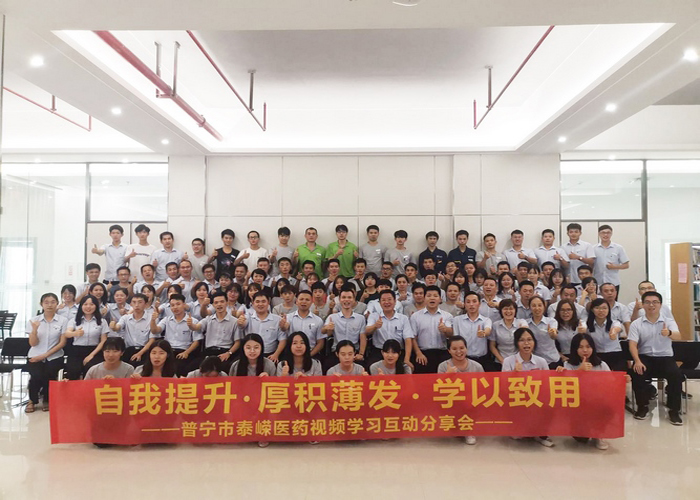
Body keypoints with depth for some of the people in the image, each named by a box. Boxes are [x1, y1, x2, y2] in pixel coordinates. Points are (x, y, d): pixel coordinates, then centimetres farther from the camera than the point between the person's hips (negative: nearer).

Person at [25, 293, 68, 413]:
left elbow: (62, 343, -3)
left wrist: (45, 355, -11)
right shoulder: (33, 320, 4)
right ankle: (32, 401, 5)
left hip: (54, 357, -1)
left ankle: (47, 400, 6)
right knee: (36, 375, -27)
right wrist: (35, 329, -19)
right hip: (35, 356, 1)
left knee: (49, 375, -27)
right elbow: (33, 343, -2)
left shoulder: (63, 320, -1)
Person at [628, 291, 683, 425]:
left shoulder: (669, 322, 3)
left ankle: (674, 410, -12)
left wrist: (669, 333, -44)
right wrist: (637, 361, -25)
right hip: (645, 357, 0)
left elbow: (678, 336, -18)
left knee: (676, 374, -30)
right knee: (636, 373, -30)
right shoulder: (636, 324, 3)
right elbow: (632, 345, -6)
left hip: (665, 357, 0)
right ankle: (643, 406, -7)